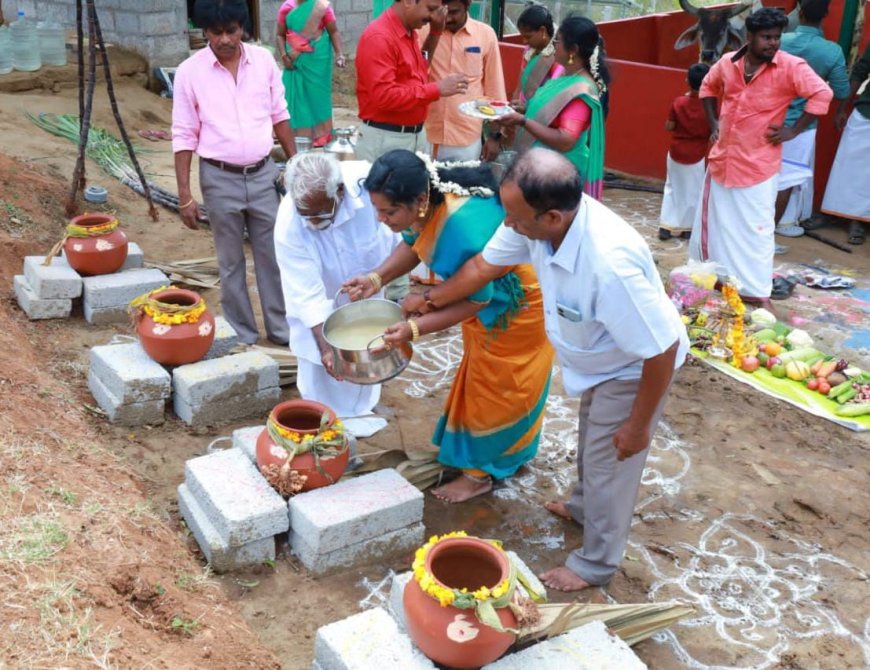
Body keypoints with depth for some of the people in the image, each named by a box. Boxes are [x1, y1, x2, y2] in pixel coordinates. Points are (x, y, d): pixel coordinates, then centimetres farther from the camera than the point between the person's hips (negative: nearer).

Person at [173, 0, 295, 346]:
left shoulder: (264, 60, -1)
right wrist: (185, 194, -8)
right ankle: (241, 336, 21)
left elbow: (279, 115, 9)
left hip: (263, 174, 2)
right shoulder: (190, 71, -8)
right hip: (219, 179, -2)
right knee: (231, 262, 9)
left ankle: (282, 327, 25)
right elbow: (184, 136, -5)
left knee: (272, 255, 11)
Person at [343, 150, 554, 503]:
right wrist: (376, 278, -16)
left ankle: (480, 471, 24)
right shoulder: (427, 202, -20)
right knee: (482, 378, 23)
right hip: (486, 291, 8)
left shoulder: (465, 230, -43)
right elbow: (414, 243, -1)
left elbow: (476, 299, -31)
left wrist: (415, 328, -35)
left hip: (514, 302, -8)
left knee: (494, 386, 6)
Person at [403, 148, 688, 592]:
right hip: (595, 361, 8)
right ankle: (583, 506, 59)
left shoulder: (610, 264, -45)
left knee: (609, 464, 10)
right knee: (590, 440, 30)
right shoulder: (536, 220, -24)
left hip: (635, 369, -8)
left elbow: (661, 350, -34)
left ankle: (595, 564, 34)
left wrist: (638, 425, -22)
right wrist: (429, 302, 7)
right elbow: (483, 265, -4)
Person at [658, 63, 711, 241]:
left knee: (672, 188, 14)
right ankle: (687, 227, 16)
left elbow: (669, 127, -1)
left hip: (676, 153, 2)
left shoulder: (678, 103, -10)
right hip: (697, 156, -1)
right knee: (693, 191, 11)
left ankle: (666, 226, 10)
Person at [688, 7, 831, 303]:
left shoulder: (790, 66, -13)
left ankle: (756, 290, 10)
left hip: (758, 165, -5)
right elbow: (708, 86, 21)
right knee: (714, 222, 16)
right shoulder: (728, 62, 1)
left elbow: (822, 94, -18)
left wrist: (794, 130, -16)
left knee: (755, 228, 1)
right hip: (722, 159, 5)